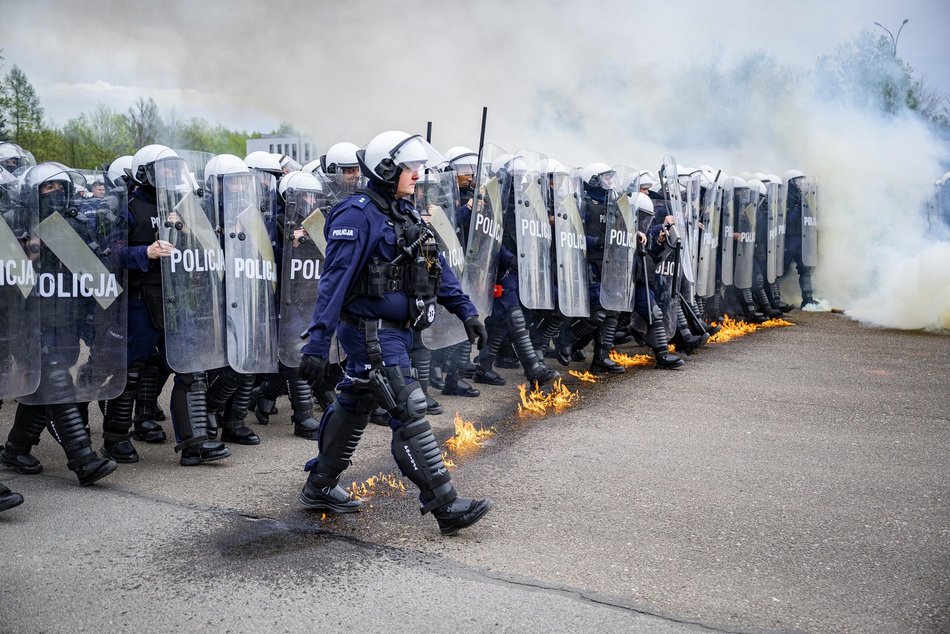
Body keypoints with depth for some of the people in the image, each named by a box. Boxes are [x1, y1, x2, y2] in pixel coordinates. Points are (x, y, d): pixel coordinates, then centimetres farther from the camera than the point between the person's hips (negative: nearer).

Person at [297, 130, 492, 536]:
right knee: (409, 414, -9)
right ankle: (446, 506, -4)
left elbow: (436, 266, 17)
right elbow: (334, 282, -21)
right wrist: (316, 344, -24)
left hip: (396, 331, 10)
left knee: (353, 407, 19)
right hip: (371, 334, -10)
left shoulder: (406, 213, 13)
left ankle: (320, 487, 33)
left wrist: (465, 309, 10)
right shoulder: (357, 216, -15)